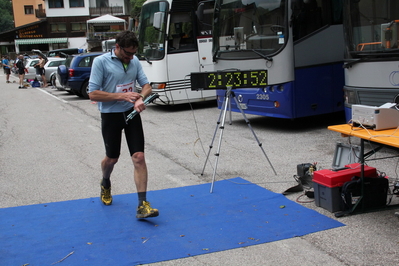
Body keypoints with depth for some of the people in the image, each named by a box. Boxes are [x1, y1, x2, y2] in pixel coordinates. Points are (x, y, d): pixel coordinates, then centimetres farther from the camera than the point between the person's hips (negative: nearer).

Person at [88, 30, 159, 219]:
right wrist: (121, 96, -23)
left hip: (132, 113, 3)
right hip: (111, 116, -3)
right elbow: (93, 94, -15)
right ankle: (105, 184, 47)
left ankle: (142, 205, -6)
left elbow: (146, 85, 7)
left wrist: (141, 98, -16)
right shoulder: (101, 62, -12)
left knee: (139, 157, -7)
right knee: (112, 158, 13)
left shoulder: (135, 61, 2)